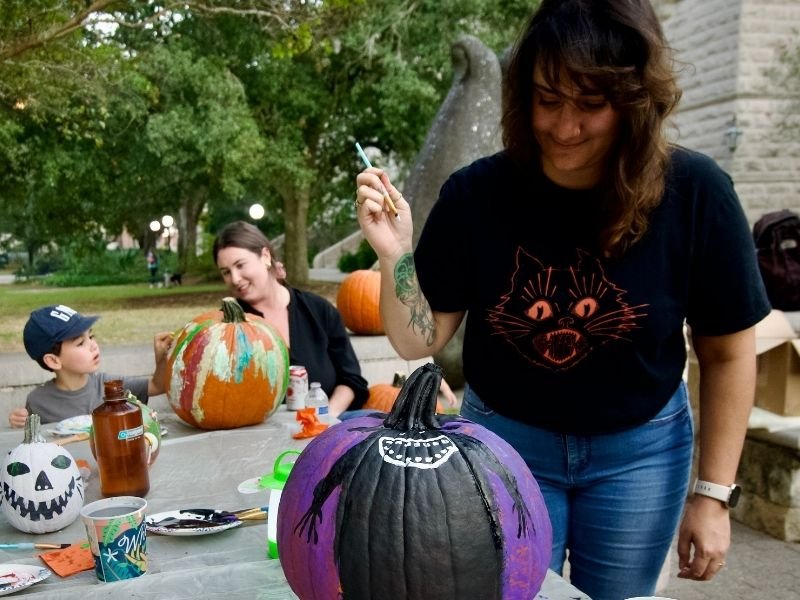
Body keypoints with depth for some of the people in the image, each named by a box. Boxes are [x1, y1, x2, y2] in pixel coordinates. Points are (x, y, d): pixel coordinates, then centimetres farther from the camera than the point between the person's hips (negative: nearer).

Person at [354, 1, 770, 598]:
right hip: (505, 442, 0)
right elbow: (420, 341, -10)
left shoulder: (694, 193, -19)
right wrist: (395, 255, -28)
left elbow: (727, 353, -7)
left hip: (639, 452, 0)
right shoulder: (477, 192, -17)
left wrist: (712, 494, -5)